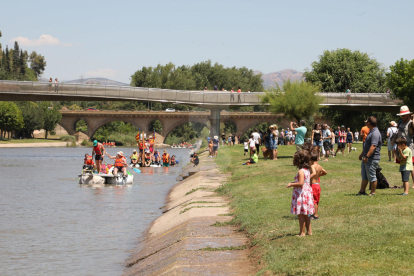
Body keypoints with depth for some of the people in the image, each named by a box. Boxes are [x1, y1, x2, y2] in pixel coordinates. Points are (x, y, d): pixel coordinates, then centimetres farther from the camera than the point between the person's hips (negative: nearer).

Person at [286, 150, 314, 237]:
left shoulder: (301, 171, -20)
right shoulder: (307, 170, 9)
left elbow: (301, 183, -28)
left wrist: (291, 184, -18)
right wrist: (294, 183, 21)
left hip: (301, 194, -9)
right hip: (307, 192, 9)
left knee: (301, 214, -1)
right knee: (306, 215, 18)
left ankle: (302, 233, 4)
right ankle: (309, 231, 24)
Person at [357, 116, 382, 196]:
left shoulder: (375, 133, -20)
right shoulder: (371, 132, 16)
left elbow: (373, 146, -28)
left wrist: (367, 156, -29)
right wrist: (362, 154, 29)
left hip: (372, 159, -11)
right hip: (366, 157, 11)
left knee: (371, 176, -2)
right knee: (364, 175, 14)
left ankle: (373, 193, 6)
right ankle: (362, 191, 21)